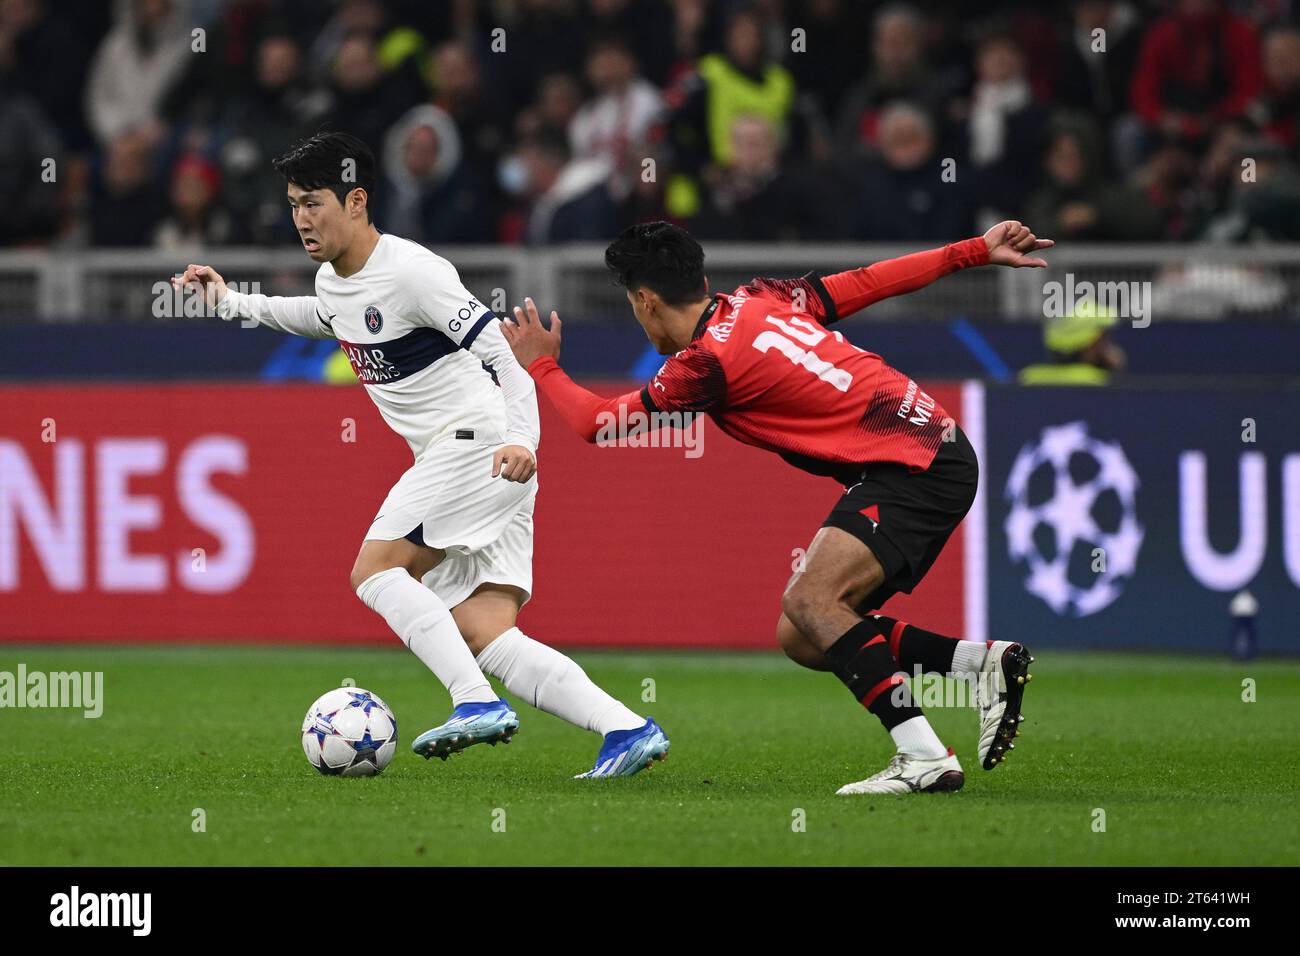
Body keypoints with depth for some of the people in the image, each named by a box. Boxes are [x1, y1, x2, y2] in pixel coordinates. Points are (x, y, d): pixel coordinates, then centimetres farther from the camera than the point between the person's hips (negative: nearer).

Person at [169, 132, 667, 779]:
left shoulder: (412, 272, -14)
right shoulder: (331, 282, 15)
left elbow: (499, 349, -17)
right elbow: (319, 318, 41)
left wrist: (522, 440, -30)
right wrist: (231, 302, 38)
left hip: (481, 445, -9)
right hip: (451, 459, 9)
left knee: (374, 571, -14)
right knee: (483, 636, -3)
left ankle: (478, 702, -22)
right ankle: (627, 730, -11)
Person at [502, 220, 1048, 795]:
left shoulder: (709, 361, -14)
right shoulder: (760, 300, 10)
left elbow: (598, 423, -3)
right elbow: (870, 281, 15)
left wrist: (540, 365, 15)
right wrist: (977, 251, 23)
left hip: (918, 467, -10)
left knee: (810, 601, -26)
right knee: (801, 637, 5)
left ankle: (924, 757, -31)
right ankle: (985, 662, 4)